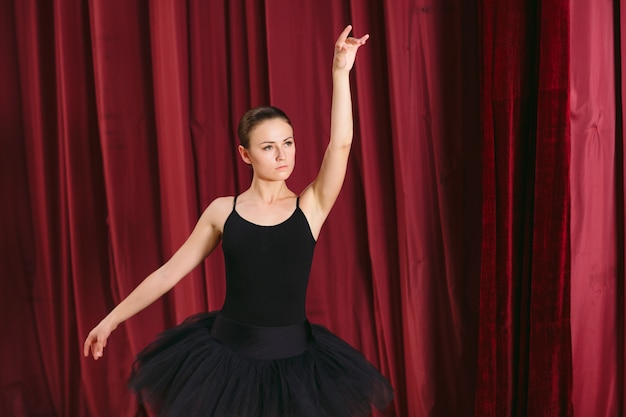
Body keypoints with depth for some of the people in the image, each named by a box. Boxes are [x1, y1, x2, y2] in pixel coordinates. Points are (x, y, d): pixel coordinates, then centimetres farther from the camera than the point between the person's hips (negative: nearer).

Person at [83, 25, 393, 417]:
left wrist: (341, 71, -22)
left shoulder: (310, 208, -3)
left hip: (292, 359, 0)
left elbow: (340, 145, -17)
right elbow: (168, 273, 5)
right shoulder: (223, 211, 0)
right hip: (228, 354, 1)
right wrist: (112, 319, 7)